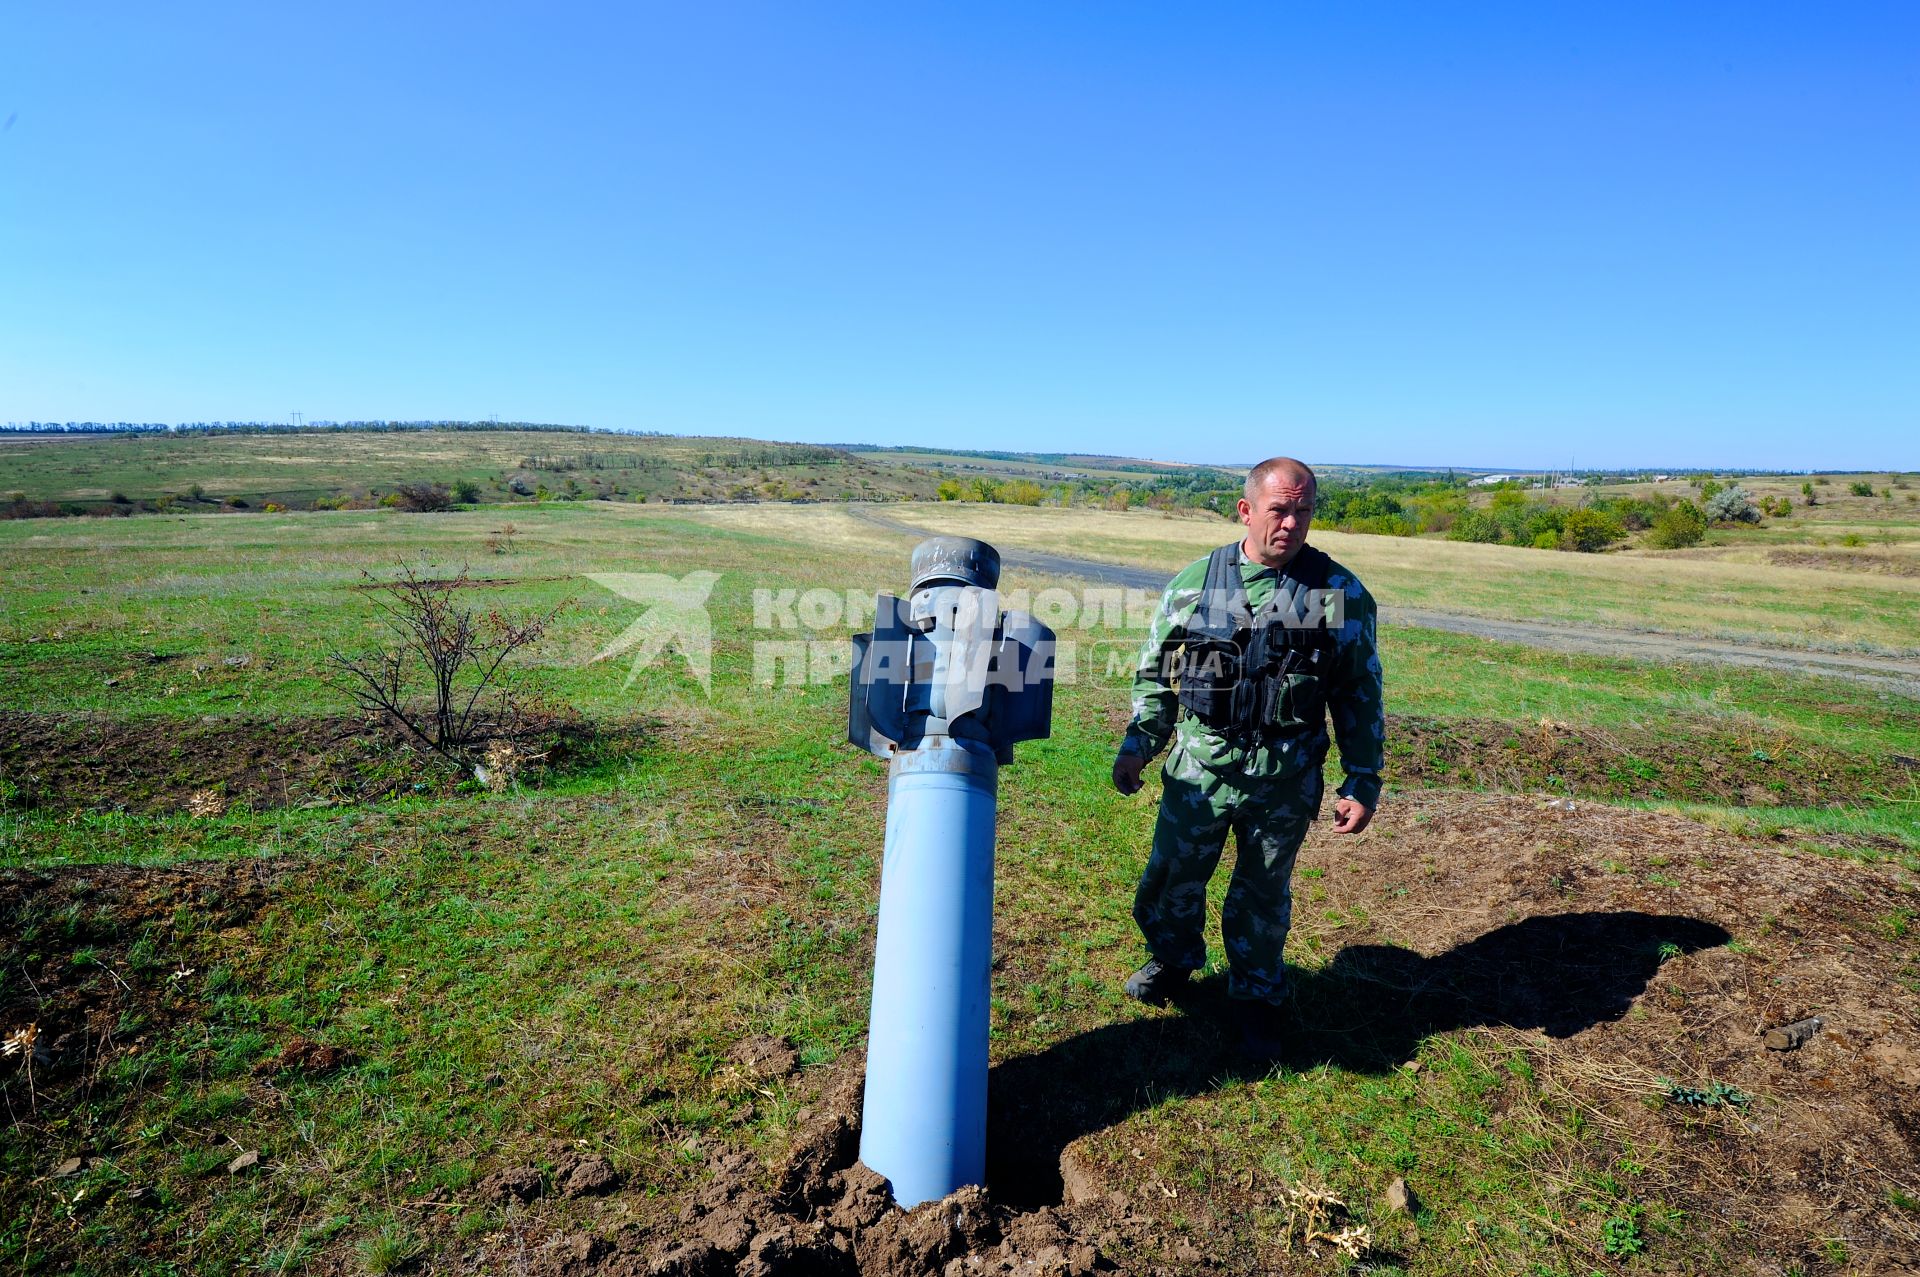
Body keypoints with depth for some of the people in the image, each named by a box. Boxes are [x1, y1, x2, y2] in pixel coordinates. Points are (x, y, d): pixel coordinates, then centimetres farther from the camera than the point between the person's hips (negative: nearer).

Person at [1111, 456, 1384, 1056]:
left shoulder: (1340, 593, -4)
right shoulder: (1194, 581, -1)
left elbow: (1359, 696, 1)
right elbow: (1156, 672, 7)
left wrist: (1363, 782, 0)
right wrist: (1138, 744, 3)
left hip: (1285, 778, -1)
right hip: (1199, 767, 1)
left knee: (1264, 893, 14)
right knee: (1172, 877, 15)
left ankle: (1257, 996, 37)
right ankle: (1173, 959, 43)